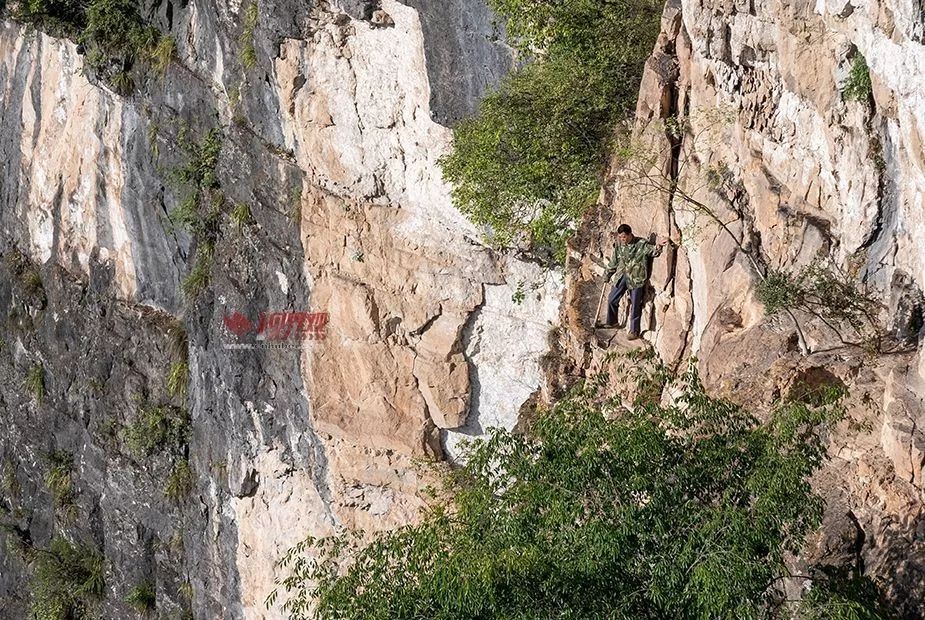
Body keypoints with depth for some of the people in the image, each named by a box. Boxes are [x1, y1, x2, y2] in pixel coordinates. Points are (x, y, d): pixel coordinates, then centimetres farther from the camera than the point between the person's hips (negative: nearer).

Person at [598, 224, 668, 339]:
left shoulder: (641, 244, -10)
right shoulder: (619, 244, 4)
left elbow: (653, 251, -18)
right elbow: (614, 261, 15)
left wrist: (658, 246, -41)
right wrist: (607, 274, 22)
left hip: (636, 279, -5)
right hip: (622, 277, 5)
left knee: (635, 305, 0)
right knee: (612, 300, 12)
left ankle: (634, 331, 11)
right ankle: (611, 322, 35)